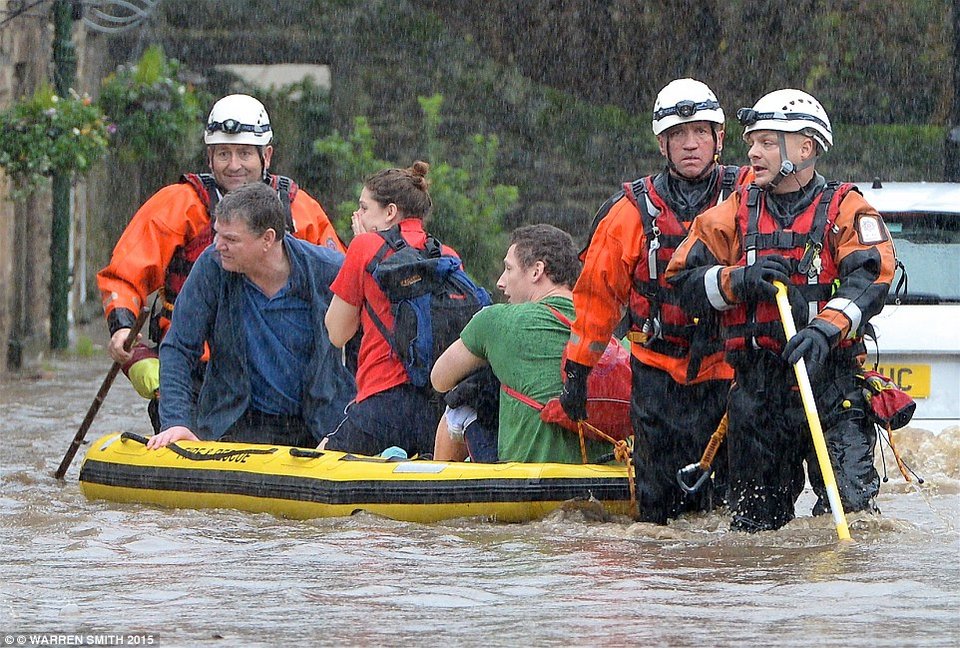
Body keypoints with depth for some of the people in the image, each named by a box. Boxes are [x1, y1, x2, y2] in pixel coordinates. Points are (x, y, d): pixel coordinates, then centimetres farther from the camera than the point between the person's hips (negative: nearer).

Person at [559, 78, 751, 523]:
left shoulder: (749, 195, -1)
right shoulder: (633, 211, 2)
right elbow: (597, 292, 9)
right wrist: (576, 371, 10)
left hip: (732, 371, 0)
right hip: (659, 374, 0)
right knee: (659, 504, -2)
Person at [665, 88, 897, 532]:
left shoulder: (846, 211, 4)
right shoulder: (733, 215, 14)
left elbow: (869, 280, -12)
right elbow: (684, 282, 8)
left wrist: (825, 329, -30)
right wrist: (738, 280, -12)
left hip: (832, 383, -3)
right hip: (755, 391, 3)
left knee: (849, 505, -15)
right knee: (755, 523, 5)